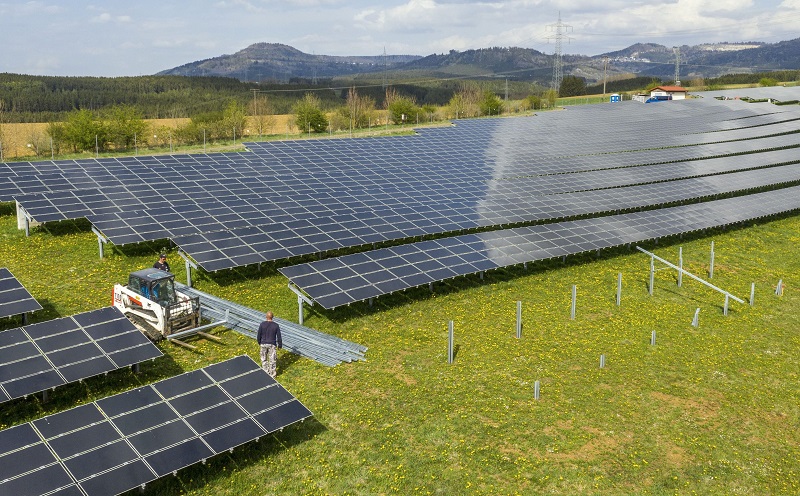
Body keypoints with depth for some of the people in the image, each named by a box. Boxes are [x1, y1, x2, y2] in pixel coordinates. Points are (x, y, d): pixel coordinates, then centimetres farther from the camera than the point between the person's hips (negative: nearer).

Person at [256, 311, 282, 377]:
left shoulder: (262, 324, -12)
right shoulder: (276, 325, -13)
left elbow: (259, 335, -4)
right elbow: (279, 337, -8)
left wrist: (259, 342, 15)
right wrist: (280, 345, 6)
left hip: (263, 344, 1)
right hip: (272, 345, -1)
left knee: (264, 359, 19)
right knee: (272, 360, 10)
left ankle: (266, 372, 27)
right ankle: (272, 374, 17)